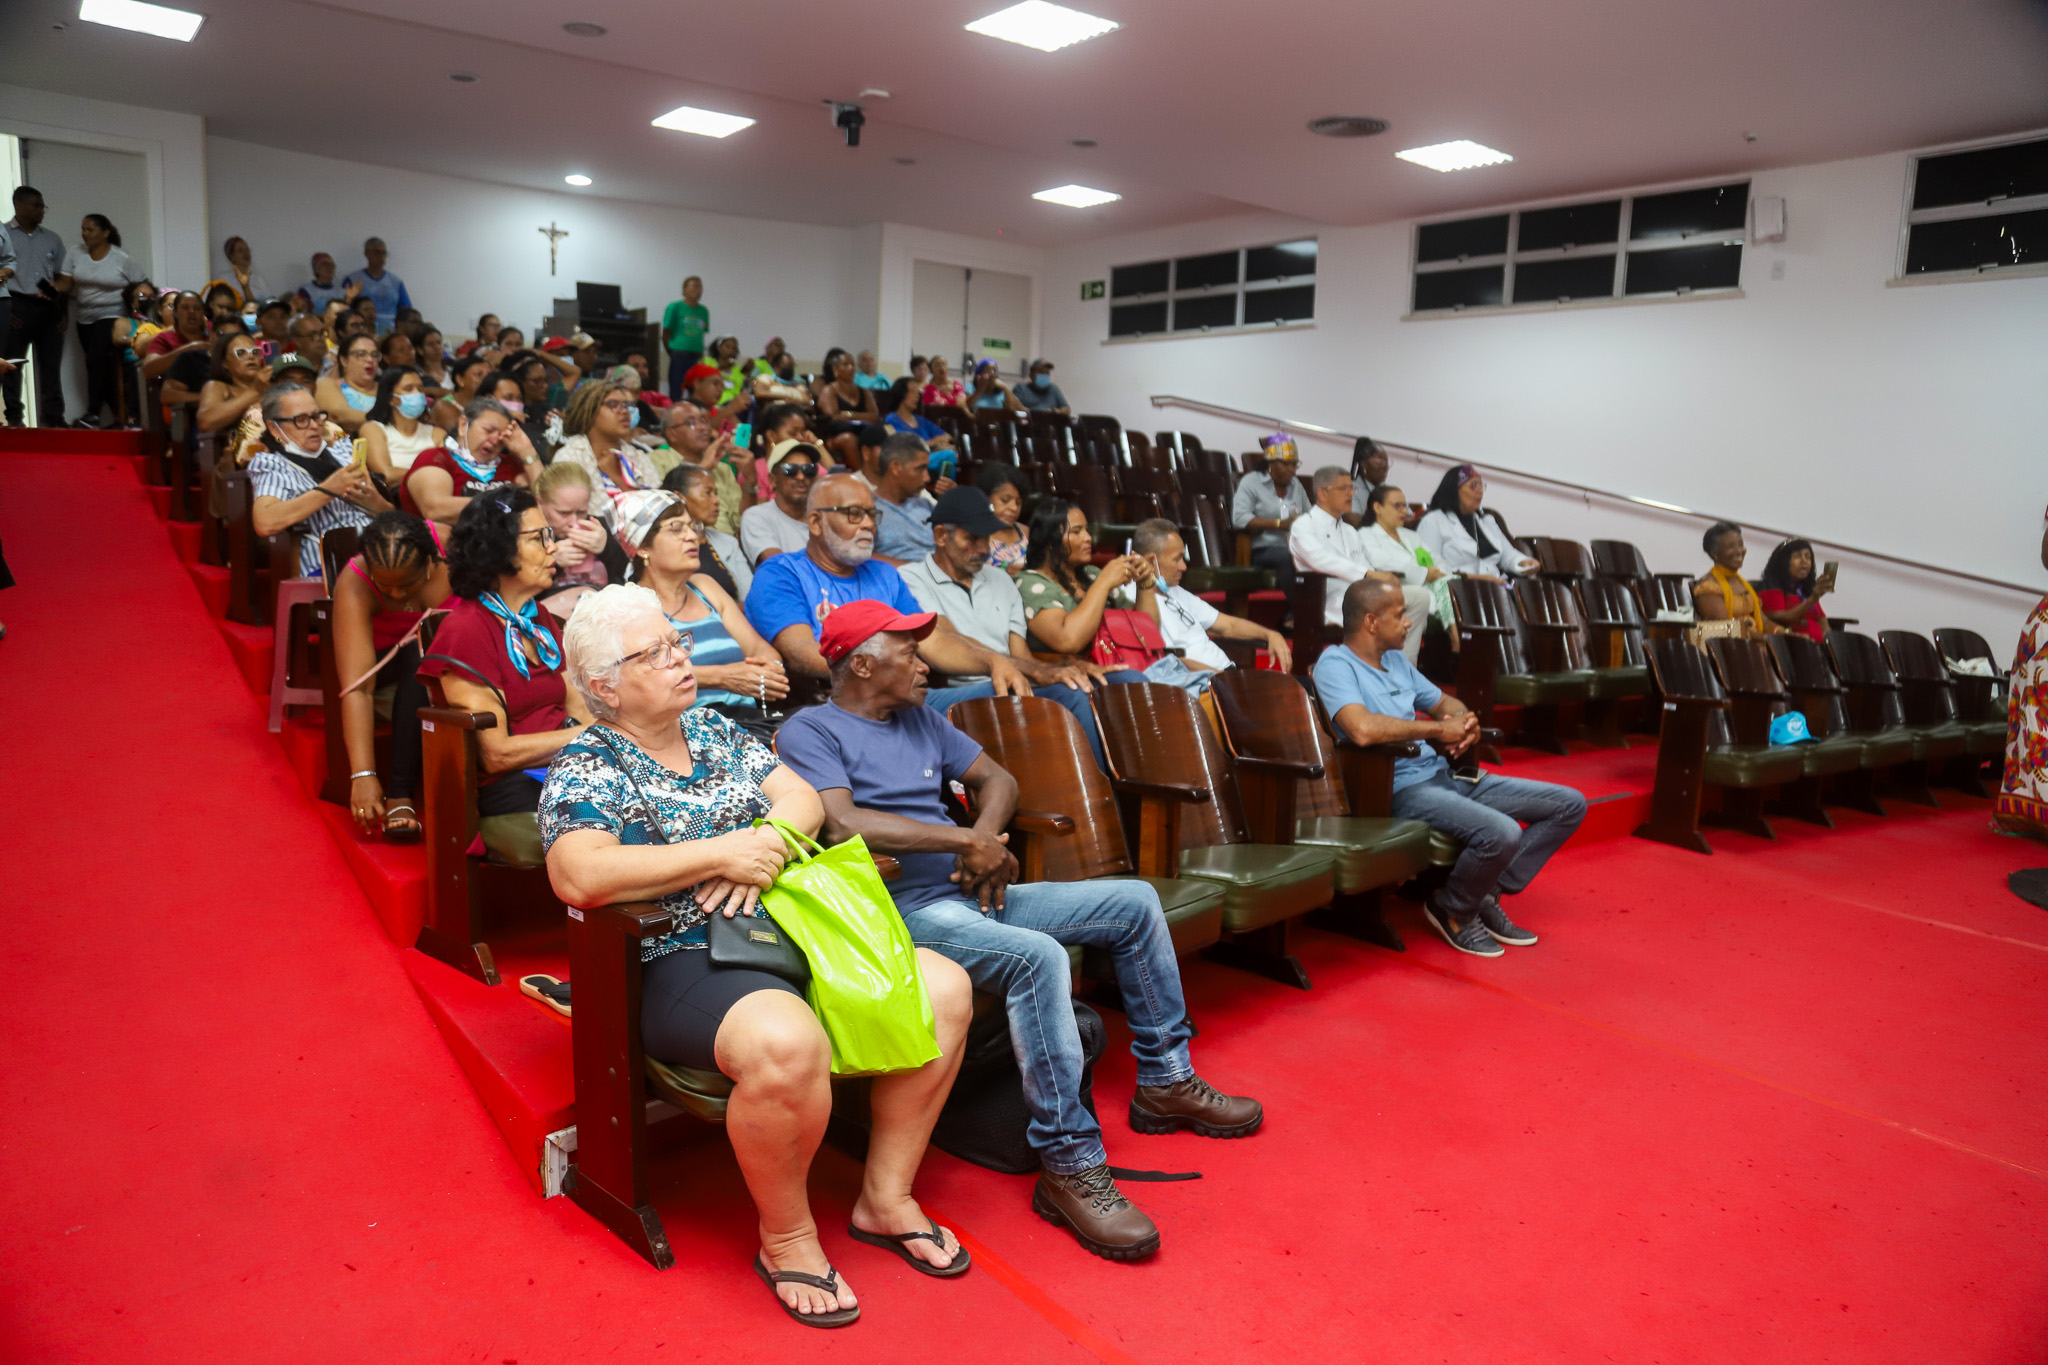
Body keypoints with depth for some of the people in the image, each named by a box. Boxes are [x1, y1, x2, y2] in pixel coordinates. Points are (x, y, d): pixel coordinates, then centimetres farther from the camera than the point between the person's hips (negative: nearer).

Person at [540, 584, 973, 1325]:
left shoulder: (715, 729, 17)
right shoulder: (585, 769, -3)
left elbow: (802, 798, 13)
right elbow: (579, 877, -21)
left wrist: (765, 843, -11)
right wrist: (722, 851, -18)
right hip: (681, 962, -7)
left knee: (943, 987, -9)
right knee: (787, 1043, -37)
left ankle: (886, 1196, 7)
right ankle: (786, 1237, -8)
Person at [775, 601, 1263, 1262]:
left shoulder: (919, 717, 20)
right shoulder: (810, 731, -5)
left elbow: (996, 779, 21)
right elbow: (843, 823, -21)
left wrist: (987, 837, -2)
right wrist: (967, 841, -18)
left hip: (973, 894, 9)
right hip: (903, 911, -9)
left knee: (1134, 901, 4)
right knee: (1039, 956, -35)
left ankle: (1165, 1083, 16)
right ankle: (1070, 1164, -24)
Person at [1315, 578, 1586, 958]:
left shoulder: (1396, 660, 18)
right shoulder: (1335, 664, -11)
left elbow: (1445, 703, 31)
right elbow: (1363, 730, -29)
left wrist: (1465, 723, 4)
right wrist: (1438, 730, -16)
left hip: (1445, 773, 10)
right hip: (1400, 788, -10)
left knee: (1570, 805, 6)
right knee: (1502, 833, -33)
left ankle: (1487, 894, 9)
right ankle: (1453, 909, -2)